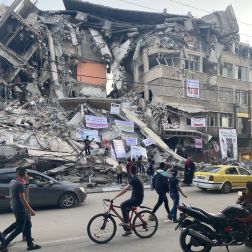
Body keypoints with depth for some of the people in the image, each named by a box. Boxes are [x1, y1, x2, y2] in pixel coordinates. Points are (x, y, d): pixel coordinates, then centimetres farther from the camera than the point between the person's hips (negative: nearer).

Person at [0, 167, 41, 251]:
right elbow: (23, 199, -24)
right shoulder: (20, 184, -23)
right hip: (20, 209, -10)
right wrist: (31, 210, -18)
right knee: (19, 229, 3)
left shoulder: (13, 182, 7)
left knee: (28, 225, 15)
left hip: (16, 208, 10)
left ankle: (30, 245, 22)